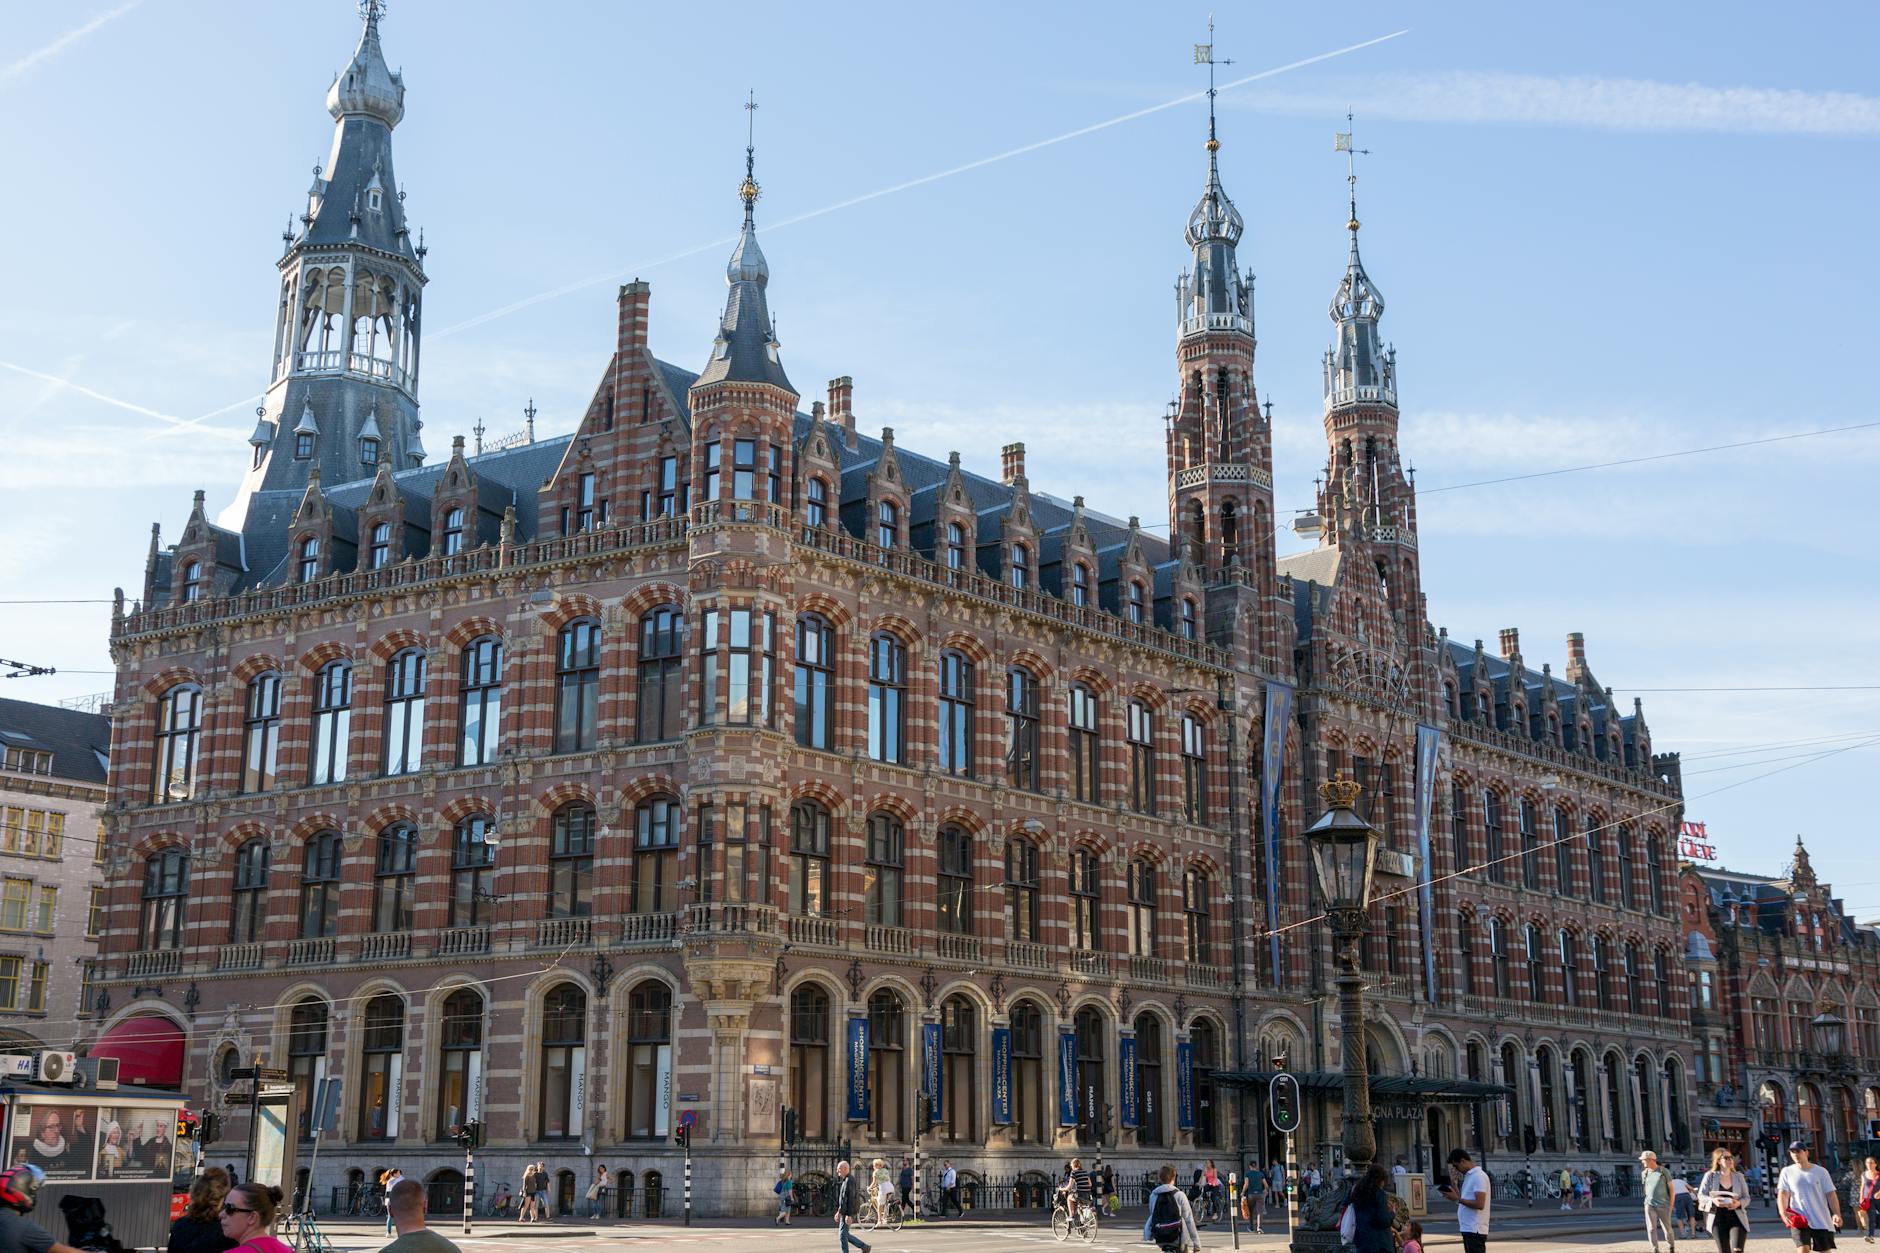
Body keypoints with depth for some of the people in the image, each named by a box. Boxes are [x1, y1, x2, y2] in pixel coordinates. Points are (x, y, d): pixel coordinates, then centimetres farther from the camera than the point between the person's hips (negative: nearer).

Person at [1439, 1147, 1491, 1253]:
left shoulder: (1478, 1176, -13)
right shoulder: (1469, 1176, 17)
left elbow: (1479, 1204, -21)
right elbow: (1465, 1200, 19)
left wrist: (1457, 1199, -18)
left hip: (1475, 1230, -10)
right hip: (1468, 1228, 10)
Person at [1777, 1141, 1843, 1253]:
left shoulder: (1820, 1172, 2)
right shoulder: (1787, 1172, 4)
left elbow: (1831, 1194, 0)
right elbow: (1782, 1194, -2)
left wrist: (1836, 1214, -16)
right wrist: (1783, 1212, -21)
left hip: (1822, 1220, 1)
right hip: (1799, 1220, -1)